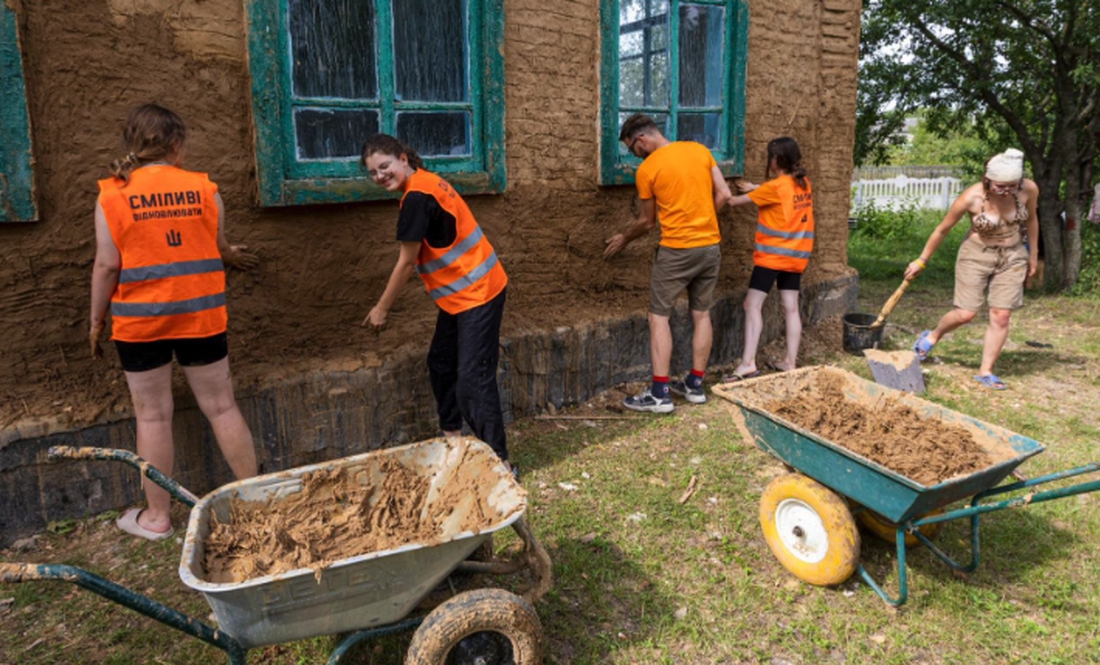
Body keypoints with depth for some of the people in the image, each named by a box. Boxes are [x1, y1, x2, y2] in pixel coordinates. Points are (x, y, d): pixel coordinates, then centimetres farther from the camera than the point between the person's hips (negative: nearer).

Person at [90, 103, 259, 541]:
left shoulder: (113, 195, -6)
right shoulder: (204, 189, -1)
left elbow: (107, 266, -7)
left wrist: (96, 321, 4)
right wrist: (231, 257, 33)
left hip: (139, 320, -1)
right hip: (199, 316, 1)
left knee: (152, 416, 8)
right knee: (221, 407, 10)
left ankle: (156, 517, 19)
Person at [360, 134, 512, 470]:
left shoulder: (416, 197, -20)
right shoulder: (426, 182, 9)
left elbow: (406, 263, -14)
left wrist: (381, 309, -2)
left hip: (477, 293, -11)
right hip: (461, 293, 11)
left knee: (473, 379, -11)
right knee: (441, 363, 20)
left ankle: (499, 461, -5)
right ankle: (452, 436, 35)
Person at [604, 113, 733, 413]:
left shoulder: (647, 169, -6)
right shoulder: (699, 149, 6)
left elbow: (647, 222, 4)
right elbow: (724, 194, 4)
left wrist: (623, 239, 21)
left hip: (676, 250, -6)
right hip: (710, 246, 6)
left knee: (659, 317, 2)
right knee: (701, 315, 13)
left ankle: (659, 394, -1)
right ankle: (695, 385, 20)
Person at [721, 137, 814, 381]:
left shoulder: (775, 187, -14)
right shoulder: (804, 183, 6)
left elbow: (737, 201, -8)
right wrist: (756, 188, 21)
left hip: (772, 255, -7)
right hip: (796, 255, 7)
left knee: (753, 305, -6)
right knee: (791, 308, 9)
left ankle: (748, 363, -12)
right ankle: (790, 361, 13)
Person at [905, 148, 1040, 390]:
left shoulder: (1029, 189, -15)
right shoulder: (971, 197, -23)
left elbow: (1031, 218, 6)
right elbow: (942, 229, -10)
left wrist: (1033, 254, 14)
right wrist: (922, 261, -1)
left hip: (1012, 257, 3)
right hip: (976, 255, -3)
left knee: (1001, 317, -2)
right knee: (965, 314, -5)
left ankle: (985, 371, 9)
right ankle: (932, 337, 27)